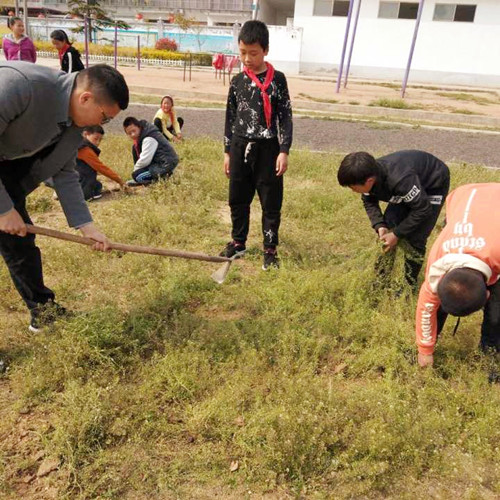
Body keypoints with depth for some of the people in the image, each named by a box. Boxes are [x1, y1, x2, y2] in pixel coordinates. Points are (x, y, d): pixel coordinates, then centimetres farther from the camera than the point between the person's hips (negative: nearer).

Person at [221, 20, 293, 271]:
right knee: (238, 199, 11)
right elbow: (230, 118, 11)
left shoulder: (277, 79, -3)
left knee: (271, 201, 3)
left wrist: (284, 151, -10)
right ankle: (238, 242, 28)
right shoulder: (237, 81, 6)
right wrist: (228, 151, 10)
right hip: (240, 147, 4)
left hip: (267, 149, -3)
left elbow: (285, 117, -3)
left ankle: (270, 249, 15)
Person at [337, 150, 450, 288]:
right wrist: (379, 226, -17)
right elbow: (369, 202, -3)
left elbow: (423, 209, -32)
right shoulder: (370, 175, -23)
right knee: (388, 227, -3)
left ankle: (408, 285, 6)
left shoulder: (400, 180, -44)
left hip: (433, 185, -6)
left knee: (415, 238, -13)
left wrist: (397, 234, -27)